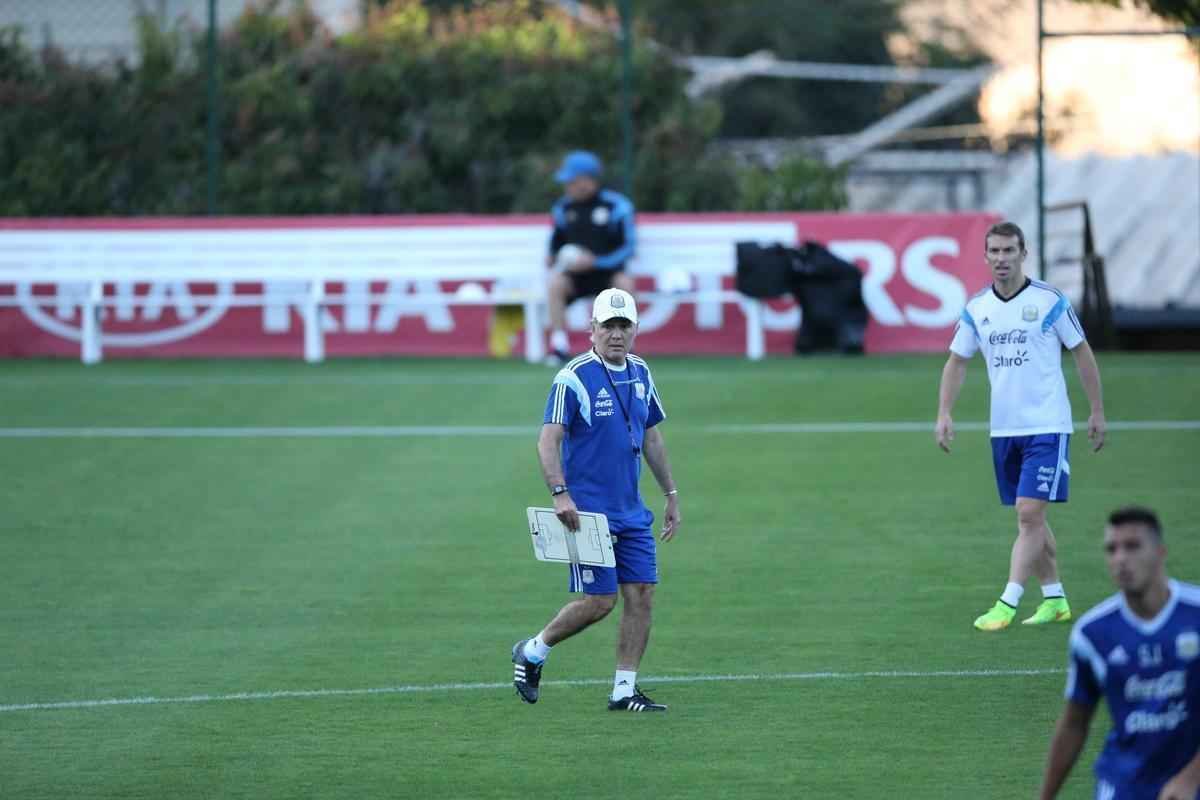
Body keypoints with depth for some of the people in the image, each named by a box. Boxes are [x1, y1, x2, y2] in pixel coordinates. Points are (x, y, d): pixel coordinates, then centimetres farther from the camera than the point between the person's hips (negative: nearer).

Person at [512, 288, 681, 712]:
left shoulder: (640, 374, 10)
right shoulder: (573, 378, -12)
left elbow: (651, 438, 20)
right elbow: (548, 440, -16)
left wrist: (672, 496, 21)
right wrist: (560, 494, -29)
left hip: (631, 513, 7)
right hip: (587, 511, -7)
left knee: (641, 595, 0)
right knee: (598, 601, -7)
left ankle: (624, 690, 7)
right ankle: (532, 652, 15)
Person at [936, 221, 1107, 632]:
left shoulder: (1049, 301, -7)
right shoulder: (976, 309, 4)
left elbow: (1082, 352, 1)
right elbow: (957, 361, 12)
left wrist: (1097, 412, 1)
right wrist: (944, 413, 0)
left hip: (1047, 426, -5)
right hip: (1004, 429, 5)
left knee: (1029, 514, -13)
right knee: (1030, 518, 11)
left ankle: (1007, 605, -15)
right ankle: (1054, 598, 22)